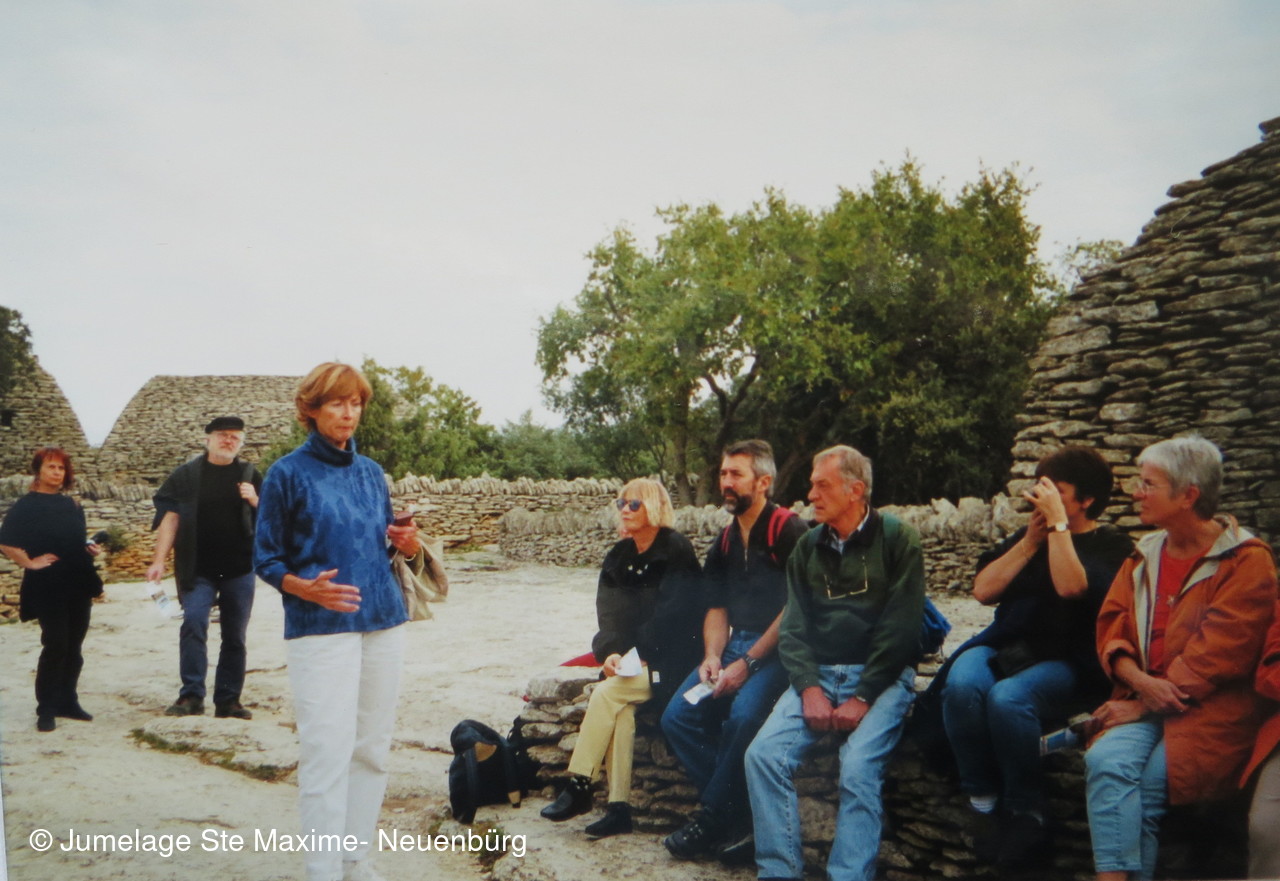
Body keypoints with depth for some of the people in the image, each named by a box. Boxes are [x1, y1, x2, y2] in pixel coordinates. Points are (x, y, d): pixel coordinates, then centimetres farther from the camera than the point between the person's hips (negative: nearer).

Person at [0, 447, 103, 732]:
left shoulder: (72, 505, 14)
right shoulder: (27, 505, -4)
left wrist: (90, 548, 4)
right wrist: (30, 562, -14)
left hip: (79, 585, 6)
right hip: (47, 588, -6)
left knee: (73, 647, 9)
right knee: (55, 645, -8)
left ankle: (67, 702, 20)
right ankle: (46, 709, 1)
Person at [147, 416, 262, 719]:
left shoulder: (250, 475, 9)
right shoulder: (186, 475, 4)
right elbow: (170, 518, -1)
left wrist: (255, 502, -9)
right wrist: (158, 560, -10)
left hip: (240, 569, 2)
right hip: (198, 569, -2)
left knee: (235, 635, 6)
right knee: (193, 622, -18)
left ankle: (228, 700, 14)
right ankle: (191, 695, -12)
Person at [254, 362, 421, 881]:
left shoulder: (370, 472, 13)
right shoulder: (288, 473, -1)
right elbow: (266, 560, -1)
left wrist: (406, 543, -1)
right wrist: (307, 588, -19)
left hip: (383, 623, 5)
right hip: (321, 629, -5)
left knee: (372, 748, 9)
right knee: (327, 752, -8)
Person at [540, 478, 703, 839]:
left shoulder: (676, 551, -6)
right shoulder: (618, 556, 12)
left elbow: (672, 615, -12)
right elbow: (608, 614, 3)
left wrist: (635, 654, -15)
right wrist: (610, 653, -15)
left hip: (666, 662, -5)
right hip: (630, 660, 5)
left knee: (607, 693, -25)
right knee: (622, 708, -25)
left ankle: (579, 788, -16)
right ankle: (619, 807, -25)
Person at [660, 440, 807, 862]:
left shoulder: (788, 530, -8)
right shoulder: (726, 541, 15)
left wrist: (747, 664, -18)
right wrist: (712, 657, -3)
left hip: (776, 650, -7)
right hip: (735, 646, 7)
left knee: (743, 715, -32)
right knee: (678, 716, -11)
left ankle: (714, 818, -11)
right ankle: (735, 815, -4)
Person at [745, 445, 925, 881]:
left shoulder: (897, 539, -2)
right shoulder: (808, 546, 12)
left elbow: (899, 629, -8)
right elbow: (792, 627, 7)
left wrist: (862, 698, -14)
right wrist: (809, 688, -9)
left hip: (881, 677, -4)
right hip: (818, 673, 4)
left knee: (858, 770, -27)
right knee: (763, 754, -17)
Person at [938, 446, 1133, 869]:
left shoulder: (1112, 546, 4)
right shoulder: (1027, 534, 19)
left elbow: (1070, 586, -18)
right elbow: (983, 590, 7)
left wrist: (1057, 521, -13)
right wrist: (1030, 542, 0)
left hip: (1067, 661, -4)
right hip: (1005, 645, 4)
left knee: (1008, 697, -36)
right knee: (962, 684, -31)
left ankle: (1025, 813, -16)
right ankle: (981, 799, -14)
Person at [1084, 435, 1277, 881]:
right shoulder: (1145, 554, 14)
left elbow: (1217, 653, -13)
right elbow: (1111, 628, 8)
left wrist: (1144, 705, -14)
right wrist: (1140, 681, -12)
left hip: (1211, 710, -4)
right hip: (1142, 700, 4)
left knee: (1140, 789, -25)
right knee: (1105, 761, -26)